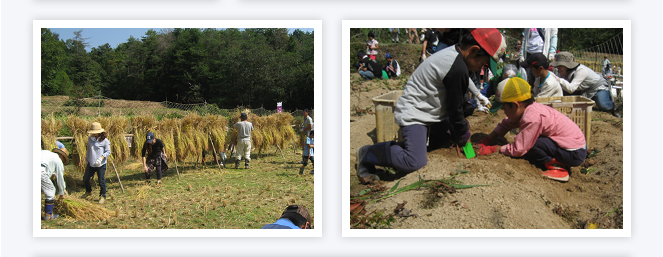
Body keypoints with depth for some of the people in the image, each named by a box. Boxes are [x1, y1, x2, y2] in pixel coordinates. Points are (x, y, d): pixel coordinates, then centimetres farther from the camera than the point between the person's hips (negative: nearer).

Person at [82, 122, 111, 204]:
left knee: (101, 181, 1)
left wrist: (101, 158, -21)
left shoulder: (104, 141, -8)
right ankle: (88, 191, 39)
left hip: (100, 165, -5)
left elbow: (108, 152, -5)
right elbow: (88, 151, 20)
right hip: (91, 164, 6)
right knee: (85, 179, 11)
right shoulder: (90, 139, 9)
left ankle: (102, 196, 19)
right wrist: (86, 161, 23)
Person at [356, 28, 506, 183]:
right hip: (414, 115, -12)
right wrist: (462, 135, 3)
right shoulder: (457, 69, -25)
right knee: (416, 162, -24)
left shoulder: (452, 53, 6)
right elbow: (455, 109, -14)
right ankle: (367, 154, -6)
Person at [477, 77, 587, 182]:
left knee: (527, 144, -22)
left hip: (575, 153, -10)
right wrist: (487, 140, 3)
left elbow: (517, 150, -23)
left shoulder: (532, 118, -26)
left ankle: (556, 166, -6)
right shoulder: (528, 108, 1)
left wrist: (492, 149, -13)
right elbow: (505, 125, 13)